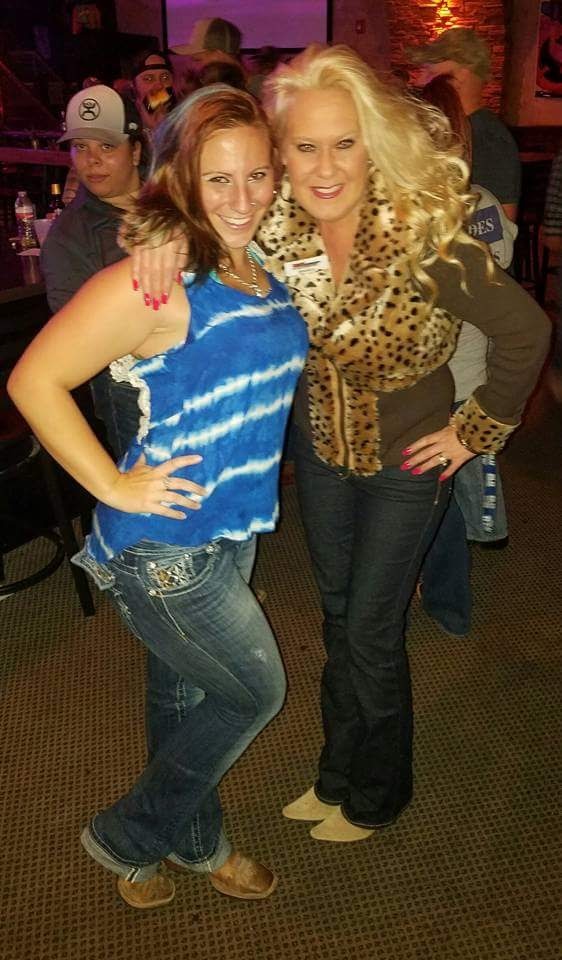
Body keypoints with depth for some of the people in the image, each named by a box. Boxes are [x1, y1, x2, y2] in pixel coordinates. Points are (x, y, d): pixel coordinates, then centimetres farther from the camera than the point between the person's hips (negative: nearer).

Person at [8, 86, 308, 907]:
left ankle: (194, 840, 49)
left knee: (186, 689, 23)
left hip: (233, 530, 7)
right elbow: (34, 380, -20)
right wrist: (115, 486, -19)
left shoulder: (261, 267, 3)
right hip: (164, 544, -7)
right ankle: (126, 837, 33)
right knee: (254, 693, 8)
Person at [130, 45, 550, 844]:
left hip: (406, 463, -4)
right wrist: (167, 230, -22)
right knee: (338, 619, 19)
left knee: (371, 634, 7)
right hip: (319, 449, 5)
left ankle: (377, 795, 37)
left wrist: (477, 430, -11)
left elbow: (525, 331, -19)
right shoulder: (273, 223, -14)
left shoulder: (425, 238, -27)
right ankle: (338, 776, 44)